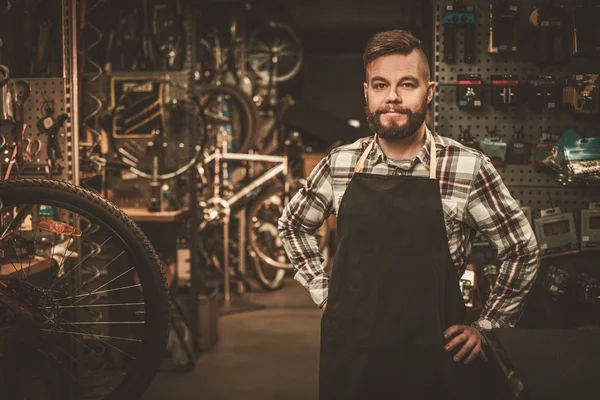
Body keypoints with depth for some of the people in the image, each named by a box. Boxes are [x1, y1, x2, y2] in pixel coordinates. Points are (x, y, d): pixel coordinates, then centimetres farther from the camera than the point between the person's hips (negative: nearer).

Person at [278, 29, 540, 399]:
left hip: (435, 359, -2)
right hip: (348, 356, 2)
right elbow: (293, 224, 16)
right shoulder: (339, 164, -1)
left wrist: (487, 327, 1)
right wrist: (323, 291, 9)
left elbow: (523, 251, 1)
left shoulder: (469, 168, -9)